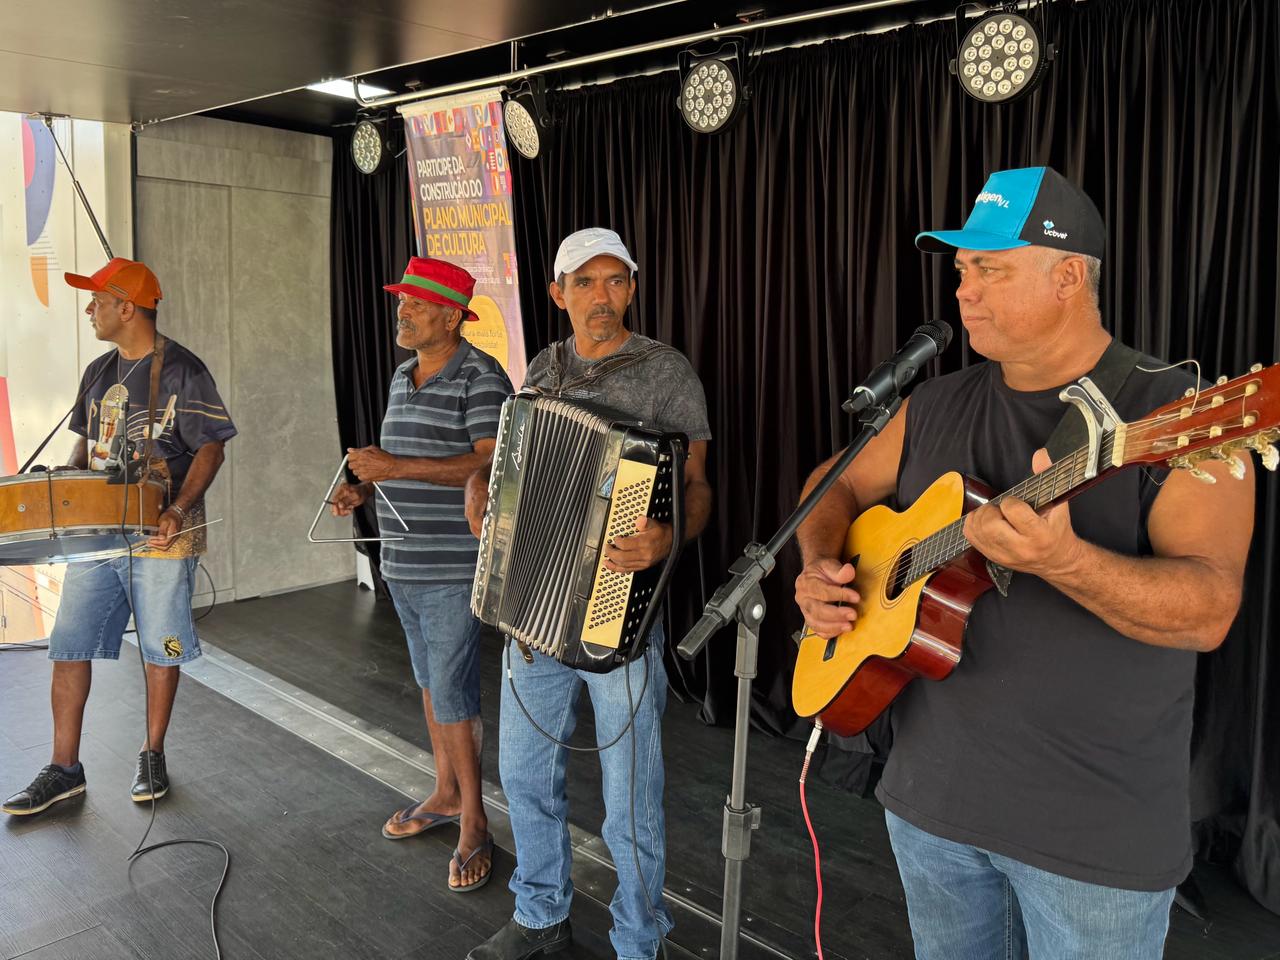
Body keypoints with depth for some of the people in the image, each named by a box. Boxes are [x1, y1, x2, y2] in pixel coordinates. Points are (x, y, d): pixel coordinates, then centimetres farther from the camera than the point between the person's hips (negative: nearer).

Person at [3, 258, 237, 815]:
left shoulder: (181, 370, -9)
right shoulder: (99, 373, 12)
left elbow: (210, 449, -11)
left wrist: (179, 509, -23)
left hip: (160, 537, -6)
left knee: (161, 649, 6)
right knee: (69, 646, 5)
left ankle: (153, 757, 22)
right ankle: (64, 769, 17)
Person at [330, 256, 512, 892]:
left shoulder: (479, 376, -13)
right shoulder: (403, 377, 14)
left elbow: (490, 463, -24)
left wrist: (396, 468, -26)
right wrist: (363, 488, 4)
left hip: (453, 569, -8)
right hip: (402, 566, 9)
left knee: (452, 690, -5)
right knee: (430, 679, 18)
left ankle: (473, 822, 11)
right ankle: (445, 794, 34)